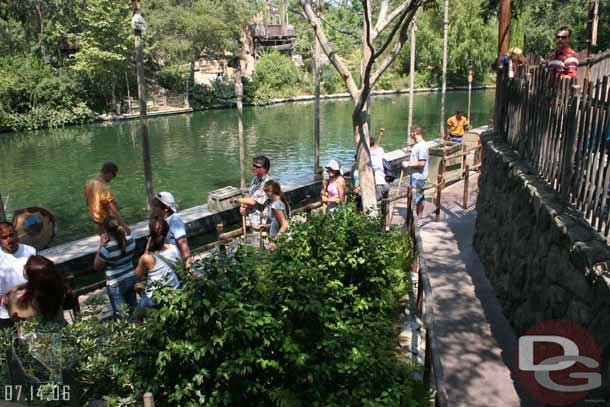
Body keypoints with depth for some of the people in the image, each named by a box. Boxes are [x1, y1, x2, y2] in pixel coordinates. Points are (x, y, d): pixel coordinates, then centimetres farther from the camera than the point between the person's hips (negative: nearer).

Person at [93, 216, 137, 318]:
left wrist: (101, 246, -12)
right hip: (132, 278, 6)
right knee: (133, 307, 23)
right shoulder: (130, 239, -10)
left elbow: (97, 267, -10)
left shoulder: (107, 248, -27)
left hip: (116, 284, -6)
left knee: (120, 315, 10)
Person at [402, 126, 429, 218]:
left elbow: (421, 163, -25)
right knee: (414, 197, 17)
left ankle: (419, 217, 10)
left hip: (419, 177, -10)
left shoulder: (422, 146, -20)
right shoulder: (417, 144, 11)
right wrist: (408, 162, 7)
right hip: (415, 175, 10)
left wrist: (409, 164, -17)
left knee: (418, 197, -1)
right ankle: (418, 216, 28)